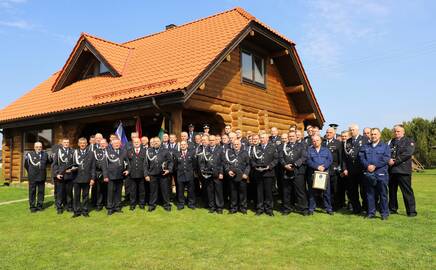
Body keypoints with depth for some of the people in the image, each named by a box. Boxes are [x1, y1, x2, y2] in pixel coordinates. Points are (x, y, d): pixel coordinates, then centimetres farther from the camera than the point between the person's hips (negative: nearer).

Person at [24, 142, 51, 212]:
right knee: (32, 192, 4)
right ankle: (32, 206, 11)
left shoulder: (45, 154, 5)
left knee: (41, 191, 7)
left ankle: (39, 205, 16)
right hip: (33, 177, -3)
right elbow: (26, 165, 3)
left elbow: (50, 161, 18)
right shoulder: (30, 154, -4)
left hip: (42, 177, 3)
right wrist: (30, 171, 7)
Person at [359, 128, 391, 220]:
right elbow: (361, 157, 4)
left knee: (383, 194, 1)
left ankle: (384, 213, 10)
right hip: (368, 173, 3)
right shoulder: (365, 147, 15)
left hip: (381, 173, -3)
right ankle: (371, 212, 15)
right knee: (370, 194, 7)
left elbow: (386, 158, -7)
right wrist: (367, 165, -13)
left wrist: (375, 166, -15)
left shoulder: (385, 146, 6)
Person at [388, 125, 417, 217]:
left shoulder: (409, 141, 3)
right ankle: (392, 208, 22)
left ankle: (411, 211, 2)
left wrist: (395, 161, -15)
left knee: (407, 191, -5)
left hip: (403, 170, -5)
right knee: (392, 190, 11)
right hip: (392, 170, 5)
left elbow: (407, 153, -11)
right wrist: (389, 160, -11)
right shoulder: (391, 142, 19)